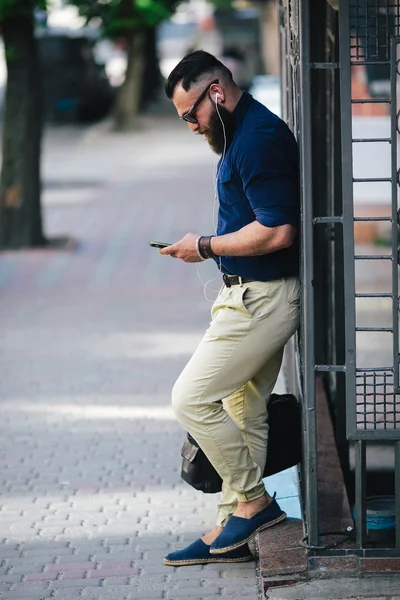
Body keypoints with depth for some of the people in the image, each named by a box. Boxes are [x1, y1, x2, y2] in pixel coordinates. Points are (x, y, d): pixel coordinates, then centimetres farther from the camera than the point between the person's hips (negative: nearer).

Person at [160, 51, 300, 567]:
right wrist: (209, 246, 11)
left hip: (261, 299, -11)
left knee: (191, 399, -7)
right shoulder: (242, 133, 14)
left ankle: (252, 500, 2)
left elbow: (276, 231, -25)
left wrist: (206, 247, -15)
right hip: (256, 295, 11)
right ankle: (232, 531, 19)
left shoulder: (259, 138, -19)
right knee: (243, 410, 13)